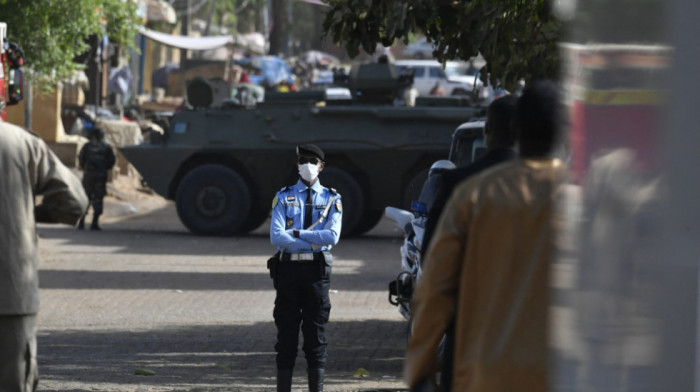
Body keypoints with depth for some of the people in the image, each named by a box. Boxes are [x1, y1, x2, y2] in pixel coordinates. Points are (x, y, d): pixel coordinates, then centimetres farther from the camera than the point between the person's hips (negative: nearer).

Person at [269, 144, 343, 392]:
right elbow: (276, 237, -7)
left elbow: (332, 236, -8)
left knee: (316, 334, 2)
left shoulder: (331, 199, 8)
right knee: (286, 333, 1)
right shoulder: (284, 197, 6)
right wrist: (313, 242, -11)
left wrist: (297, 233, -10)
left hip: (317, 270, 0)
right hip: (289, 268, 0)